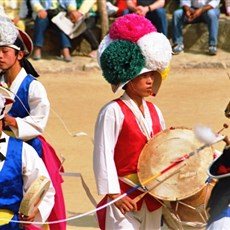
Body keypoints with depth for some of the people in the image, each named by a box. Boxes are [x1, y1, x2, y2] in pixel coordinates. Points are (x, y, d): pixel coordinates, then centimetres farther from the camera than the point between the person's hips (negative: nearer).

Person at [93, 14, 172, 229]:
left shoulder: (154, 112, 12)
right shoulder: (113, 112, -11)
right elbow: (103, 154, -15)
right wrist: (113, 194, -19)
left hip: (153, 195, 8)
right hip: (125, 196, -8)